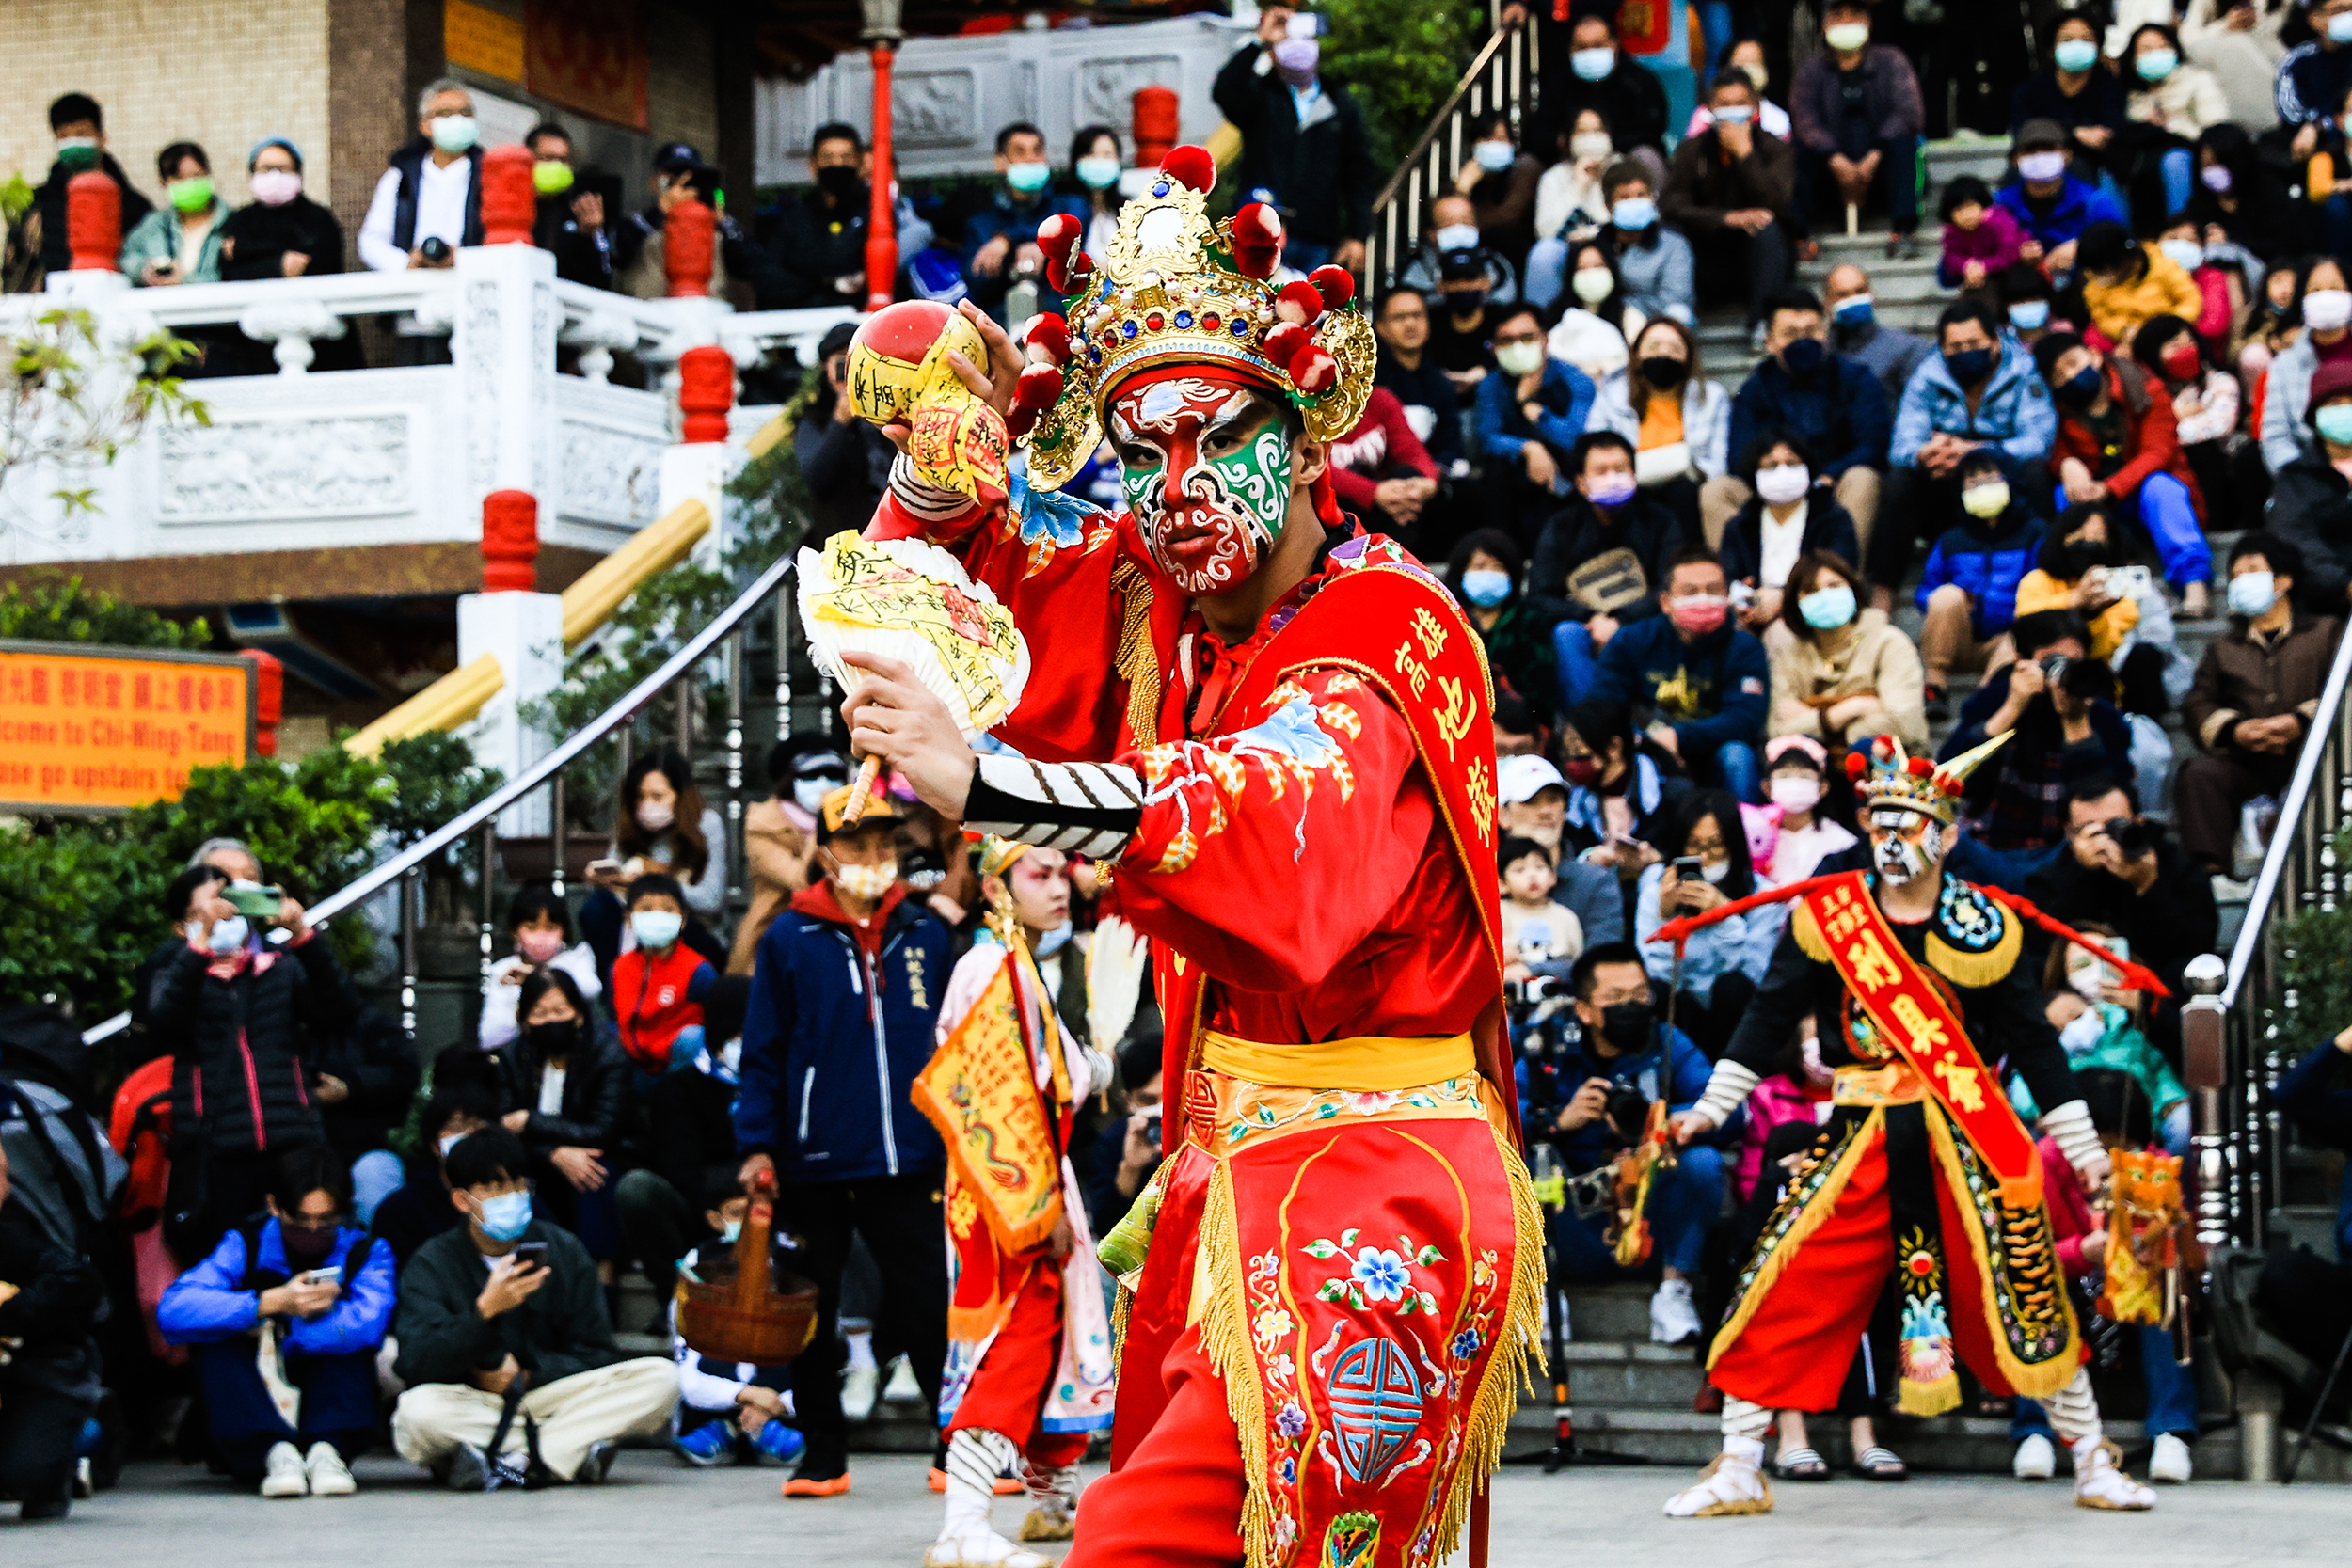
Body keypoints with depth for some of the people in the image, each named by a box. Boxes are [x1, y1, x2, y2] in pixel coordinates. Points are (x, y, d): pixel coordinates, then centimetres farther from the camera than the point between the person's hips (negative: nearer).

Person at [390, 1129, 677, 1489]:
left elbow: (596, 1354, 5)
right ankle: (570, 1452, -25)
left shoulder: (563, 1250, 6)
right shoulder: (432, 1264, -1)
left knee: (660, 1378, -19)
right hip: (469, 1403, -3)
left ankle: (513, 1460, -25)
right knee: (417, 1411, -38)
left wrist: (526, 1375, -10)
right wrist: (485, 1310, -28)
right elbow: (417, 1364, -16)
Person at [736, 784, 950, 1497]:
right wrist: (757, 1144, -7)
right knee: (812, 1314, 7)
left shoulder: (925, 936, 8)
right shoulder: (789, 941, 0)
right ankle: (824, 1455, 17)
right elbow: (763, 1052, 1)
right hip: (815, 1162, -1)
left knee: (927, 1307, 1)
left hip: (906, 1159, 1)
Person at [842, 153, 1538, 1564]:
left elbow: (1287, 824, -35)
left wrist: (987, 785, -47)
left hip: (1365, 1186, -8)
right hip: (1226, 1167, 8)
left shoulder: (1390, 627, -16)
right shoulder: (1151, 603, 7)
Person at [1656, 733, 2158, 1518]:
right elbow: (1768, 1020, 5)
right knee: (1783, 1293, -6)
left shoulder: (1985, 928, 0)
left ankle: (2094, 1464, 15)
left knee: (2024, 1299, -2)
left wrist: (2083, 1149, 4)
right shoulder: (1824, 916, 2)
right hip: (1860, 1143, 1)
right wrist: (1711, 1108, -1)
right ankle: (1737, 1472, 3)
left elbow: (2035, 1044, 4)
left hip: (1967, 1140, -1)